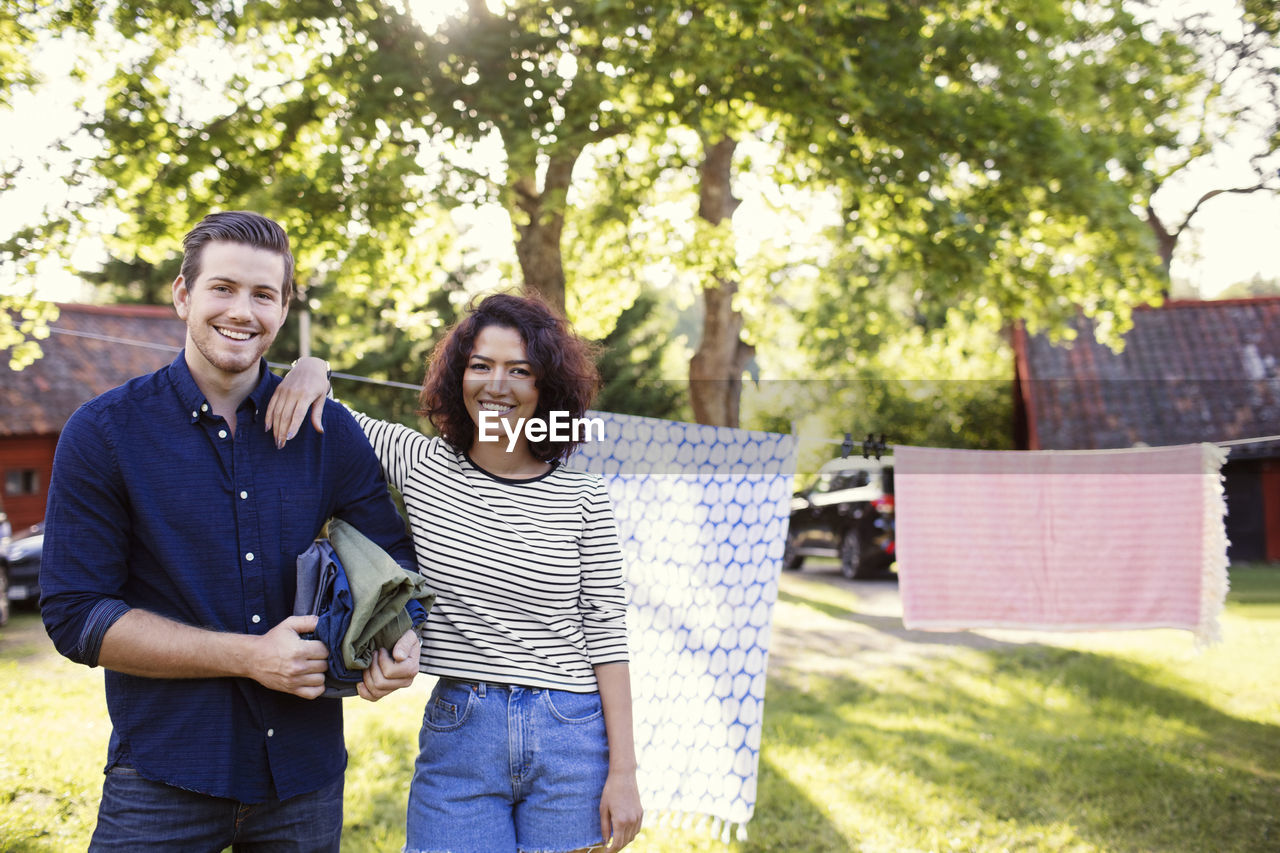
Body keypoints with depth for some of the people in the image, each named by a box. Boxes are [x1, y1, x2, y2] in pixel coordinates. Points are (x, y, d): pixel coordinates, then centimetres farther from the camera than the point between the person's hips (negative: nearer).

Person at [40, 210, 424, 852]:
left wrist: (401, 640, -12)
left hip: (306, 773, 3)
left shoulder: (328, 430, 2)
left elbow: (394, 555, 12)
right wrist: (249, 657, -17)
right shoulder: (104, 432, -6)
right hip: (163, 781, -3)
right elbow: (74, 614, -9)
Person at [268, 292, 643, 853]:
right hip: (457, 737, 1)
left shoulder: (583, 499, -2)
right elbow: (323, 420, 13)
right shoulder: (420, 466, 2)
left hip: (569, 743, -1)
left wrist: (622, 771, -4)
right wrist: (311, 369, -10)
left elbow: (605, 633, -1)